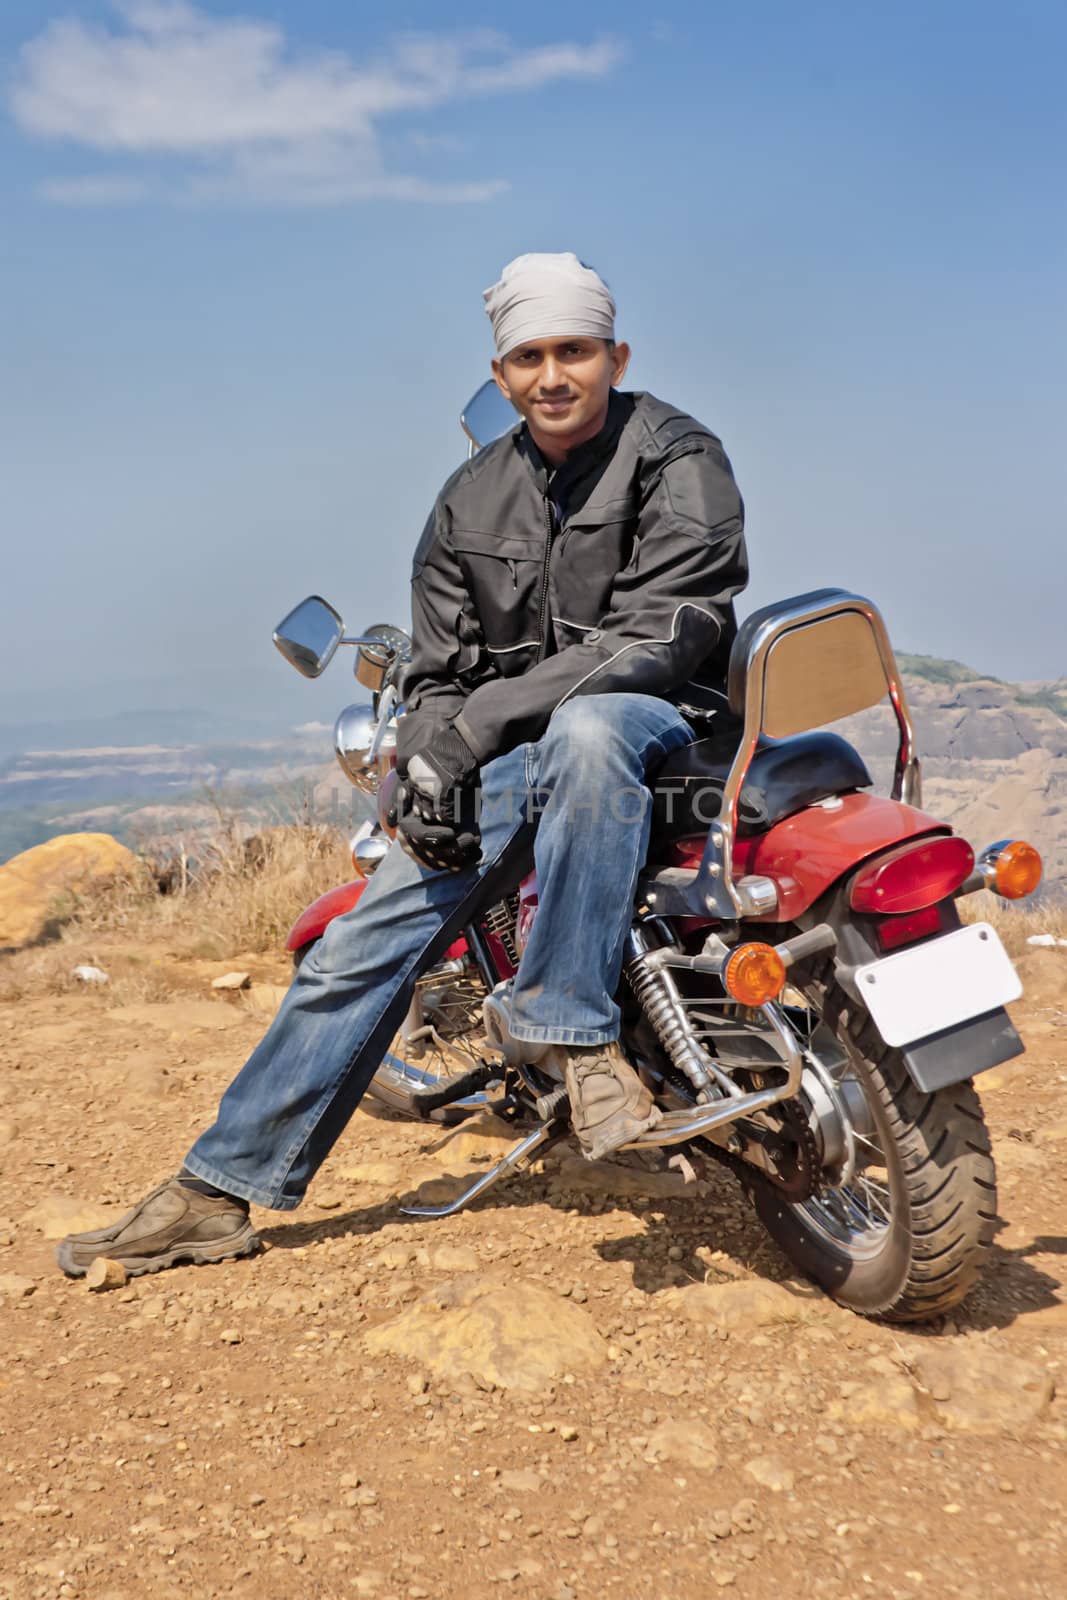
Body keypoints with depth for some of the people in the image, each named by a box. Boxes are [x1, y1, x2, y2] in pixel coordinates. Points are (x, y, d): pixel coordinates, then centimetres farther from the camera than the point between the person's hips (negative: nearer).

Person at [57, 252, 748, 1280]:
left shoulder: (677, 460, -5)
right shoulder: (471, 499, 12)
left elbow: (660, 633, -17)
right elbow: (437, 666, 13)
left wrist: (479, 723, -21)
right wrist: (427, 762, -9)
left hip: (652, 723, -4)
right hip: (510, 759, 5)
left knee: (587, 730, -42)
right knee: (362, 942, -5)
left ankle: (571, 1026, -30)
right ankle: (224, 1187, 6)